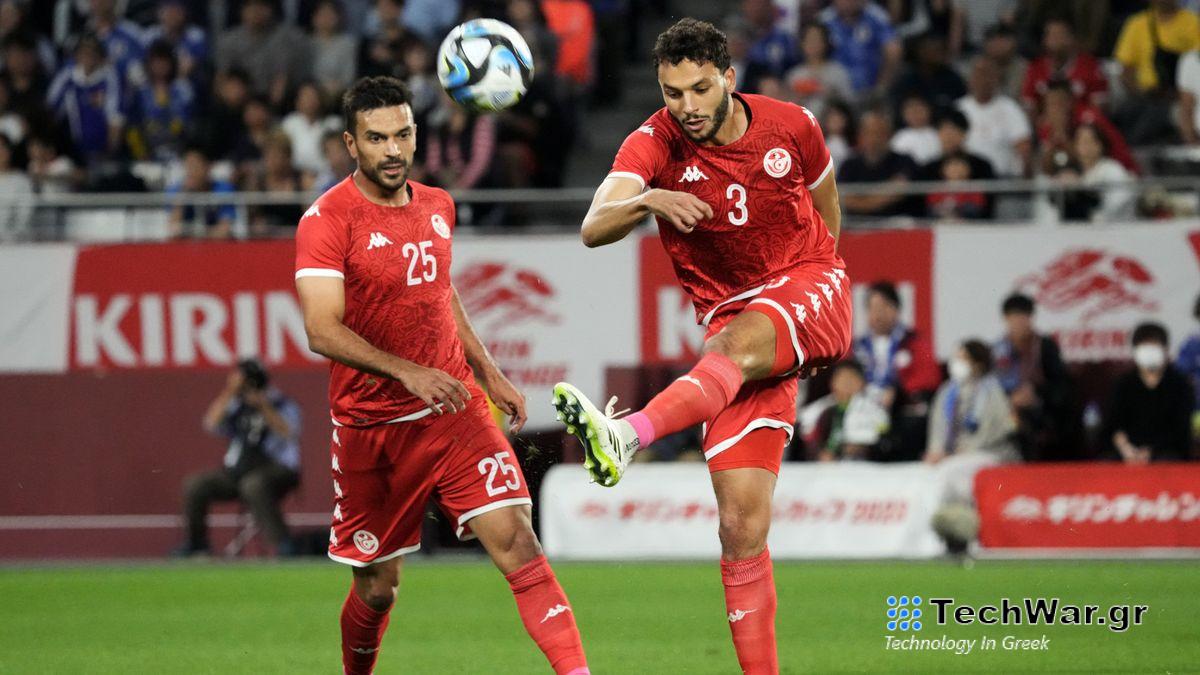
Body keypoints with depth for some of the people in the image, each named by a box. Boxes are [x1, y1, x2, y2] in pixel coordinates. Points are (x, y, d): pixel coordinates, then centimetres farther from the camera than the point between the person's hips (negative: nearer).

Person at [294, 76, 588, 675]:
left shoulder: (437, 206, 8)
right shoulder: (327, 219, -12)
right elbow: (322, 331, -22)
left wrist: (488, 374, 23)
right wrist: (407, 372, -32)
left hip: (455, 410, 4)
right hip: (370, 428, -3)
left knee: (515, 539, -15)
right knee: (377, 586, 8)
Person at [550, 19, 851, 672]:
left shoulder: (791, 126, -5)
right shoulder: (654, 143, -9)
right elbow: (594, 228, -27)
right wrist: (648, 201, -45)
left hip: (807, 287, -1)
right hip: (728, 314, 1)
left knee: (737, 343, -38)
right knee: (740, 521, -9)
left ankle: (629, 435, -60)